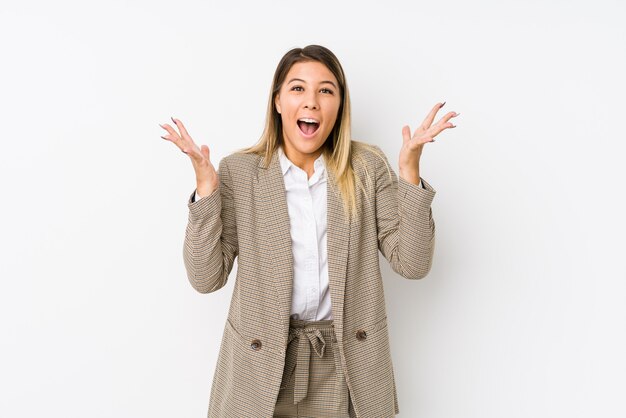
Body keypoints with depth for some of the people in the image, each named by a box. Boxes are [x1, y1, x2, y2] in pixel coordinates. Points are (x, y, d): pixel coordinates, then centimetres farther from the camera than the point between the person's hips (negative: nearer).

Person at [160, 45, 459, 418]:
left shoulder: (368, 167, -3)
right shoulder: (238, 171, -5)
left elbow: (412, 264, -6)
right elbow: (206, 278, -7)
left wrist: (410, 172, -15)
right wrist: (206, 188, -17)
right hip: (260, 360, -1)